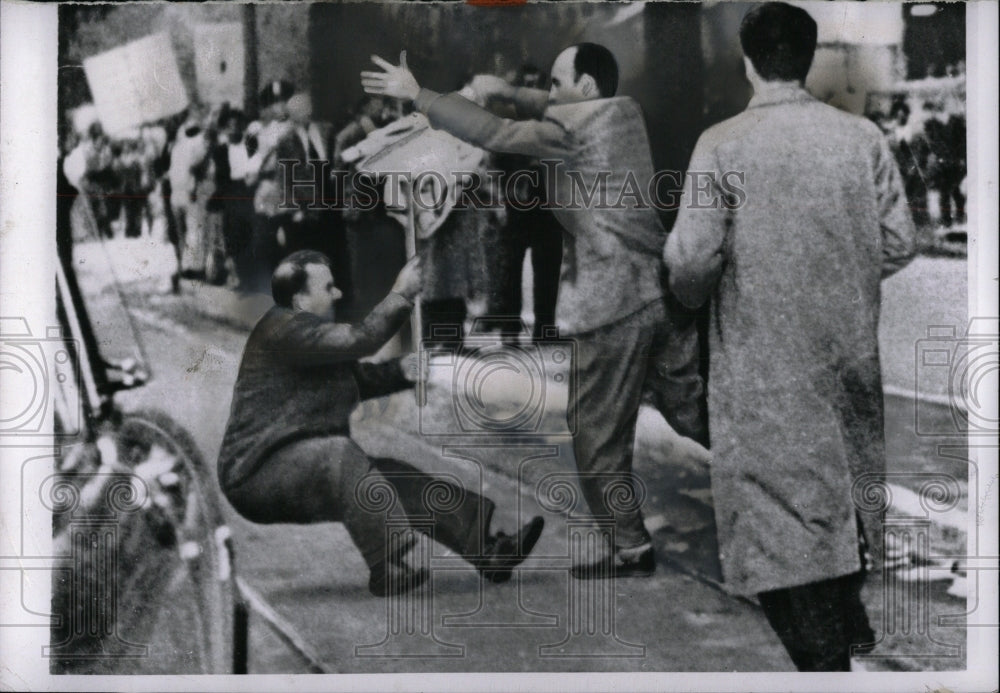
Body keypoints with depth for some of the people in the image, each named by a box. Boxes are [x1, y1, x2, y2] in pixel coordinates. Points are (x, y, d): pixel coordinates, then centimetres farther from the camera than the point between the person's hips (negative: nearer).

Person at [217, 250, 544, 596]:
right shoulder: (284, 329, -16)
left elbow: (358, 379, 22)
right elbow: (360, 340, -24)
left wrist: (400, 372, 2)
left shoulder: (306, 329, 18)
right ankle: (387, 568, -38)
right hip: (260, 475, -10)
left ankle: (486, 549, -6)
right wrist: (401, 295, -14)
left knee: (398, 480, -1)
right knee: (339, 455, -35)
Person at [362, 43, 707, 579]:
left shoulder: (573, 132, -12)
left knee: (599, 435, 5)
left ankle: (631, 548, 12)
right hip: (664, 290, 8)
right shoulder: (624, 112, 12)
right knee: (695, 411, 14)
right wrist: (509, 92, 10)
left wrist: (416, 94, -11)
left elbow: (494, 134, -15)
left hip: (613, 305, -8)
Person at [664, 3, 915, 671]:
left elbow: (693, 259, -16)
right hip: (849, 349, 4)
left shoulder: (722, 144, -12)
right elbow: (899, 243, -1)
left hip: (763, 360, -4)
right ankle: (849, 622, 36)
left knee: (780, 502, 2)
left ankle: (825, 655, -1)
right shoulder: (862, 136, -3)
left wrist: (692, 291, 6)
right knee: (843, 483, 23)